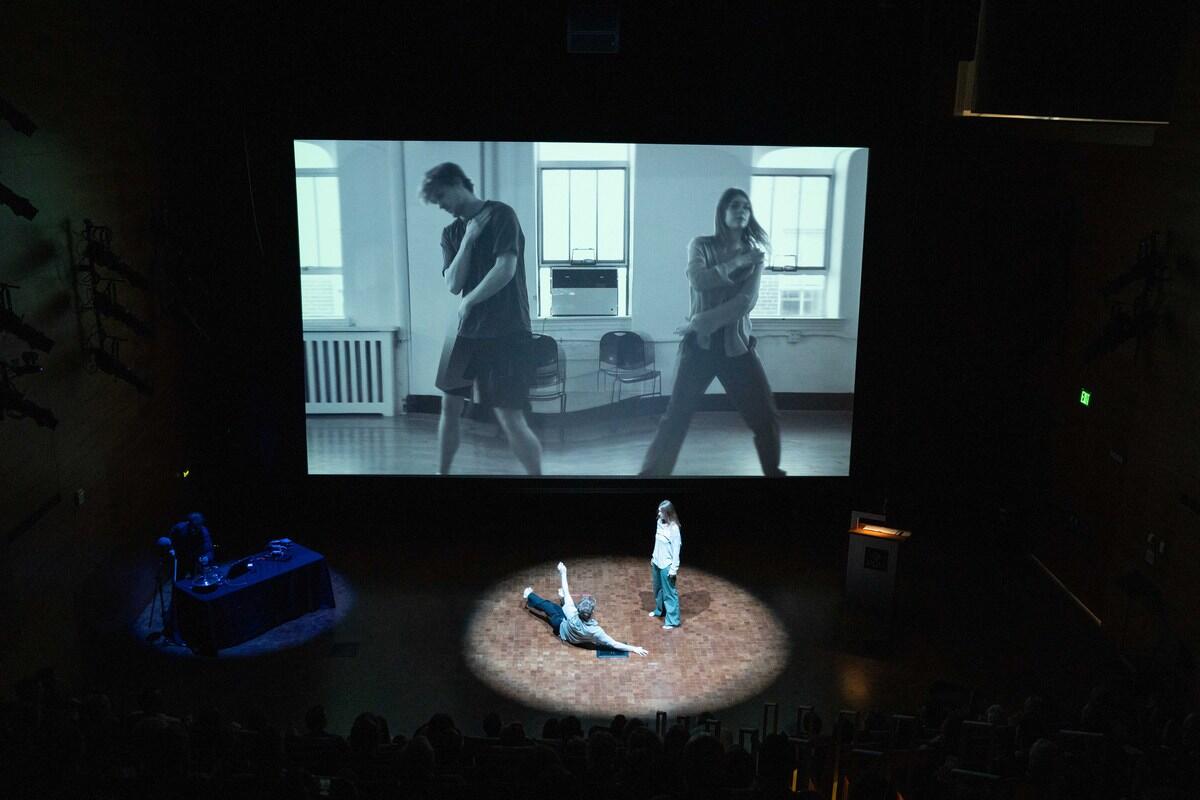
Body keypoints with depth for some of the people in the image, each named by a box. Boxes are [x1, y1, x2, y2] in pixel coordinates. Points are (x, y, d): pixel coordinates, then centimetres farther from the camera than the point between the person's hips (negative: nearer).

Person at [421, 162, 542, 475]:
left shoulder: (501, 215, -6)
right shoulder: (452, 232, 11)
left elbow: (506, 269, -17)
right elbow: (453, 284, 0)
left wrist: (468, 302, -6)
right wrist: (468, 239, -9)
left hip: (505, 334, -7)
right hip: (467, 332, 7)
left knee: (510, 419, -9)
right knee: (450, 407, 12)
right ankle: (442, 473, 27)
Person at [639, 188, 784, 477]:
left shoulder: (755, 255, 4)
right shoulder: (701, 245, 2)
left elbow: (746, 302, -11)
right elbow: (698, 281, -18)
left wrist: (703, 320, -18)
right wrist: (736, 263, -17)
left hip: (736, 345, 2)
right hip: (700, 343, -2)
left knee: (766, 415, 3)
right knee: (677, 415, -4)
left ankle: (773, 471, 23)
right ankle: (652, 472, 8)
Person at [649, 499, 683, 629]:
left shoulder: (674, 528, -23)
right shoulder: (660, 523, -1)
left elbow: (676, 550, -19)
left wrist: (674, 569, -17)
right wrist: (653, 557, 19)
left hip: (666, 565, -8)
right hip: (656, 563, 8)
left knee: (669, 592, 1)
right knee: (658, 588, 25)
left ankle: (673, 620, 11)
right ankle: (659, 610, 45)